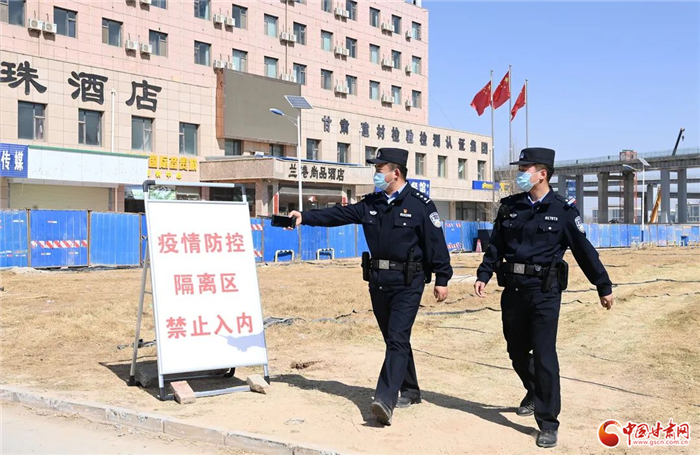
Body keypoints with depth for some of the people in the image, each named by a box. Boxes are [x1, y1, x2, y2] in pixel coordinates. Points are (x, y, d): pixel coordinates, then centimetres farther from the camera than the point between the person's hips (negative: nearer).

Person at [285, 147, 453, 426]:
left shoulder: (420, 205, -6)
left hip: (407, 282, -6)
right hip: (378, 281, 7)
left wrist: (442, 279, -10)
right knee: (394, 339, 14)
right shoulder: (371, 204, 11)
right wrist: (305, 217, -5)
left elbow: (436, 243, -7)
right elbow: (338, 215, 5)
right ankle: (410, 391, 28)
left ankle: (385, 400, -19)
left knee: (397, 338, -14)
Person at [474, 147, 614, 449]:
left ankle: (548, 424, 2)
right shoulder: (509, 207, 9)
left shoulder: (562, 210, -3)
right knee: (516, 350, 16)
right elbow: (495, 246, 13)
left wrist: (604, 287, 2)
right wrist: (483, 275, 1)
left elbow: (584, 251, -1)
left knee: (543, 355, -7)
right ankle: (534, 393, 45)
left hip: (544, 291, -5)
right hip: (512, 289, 5)